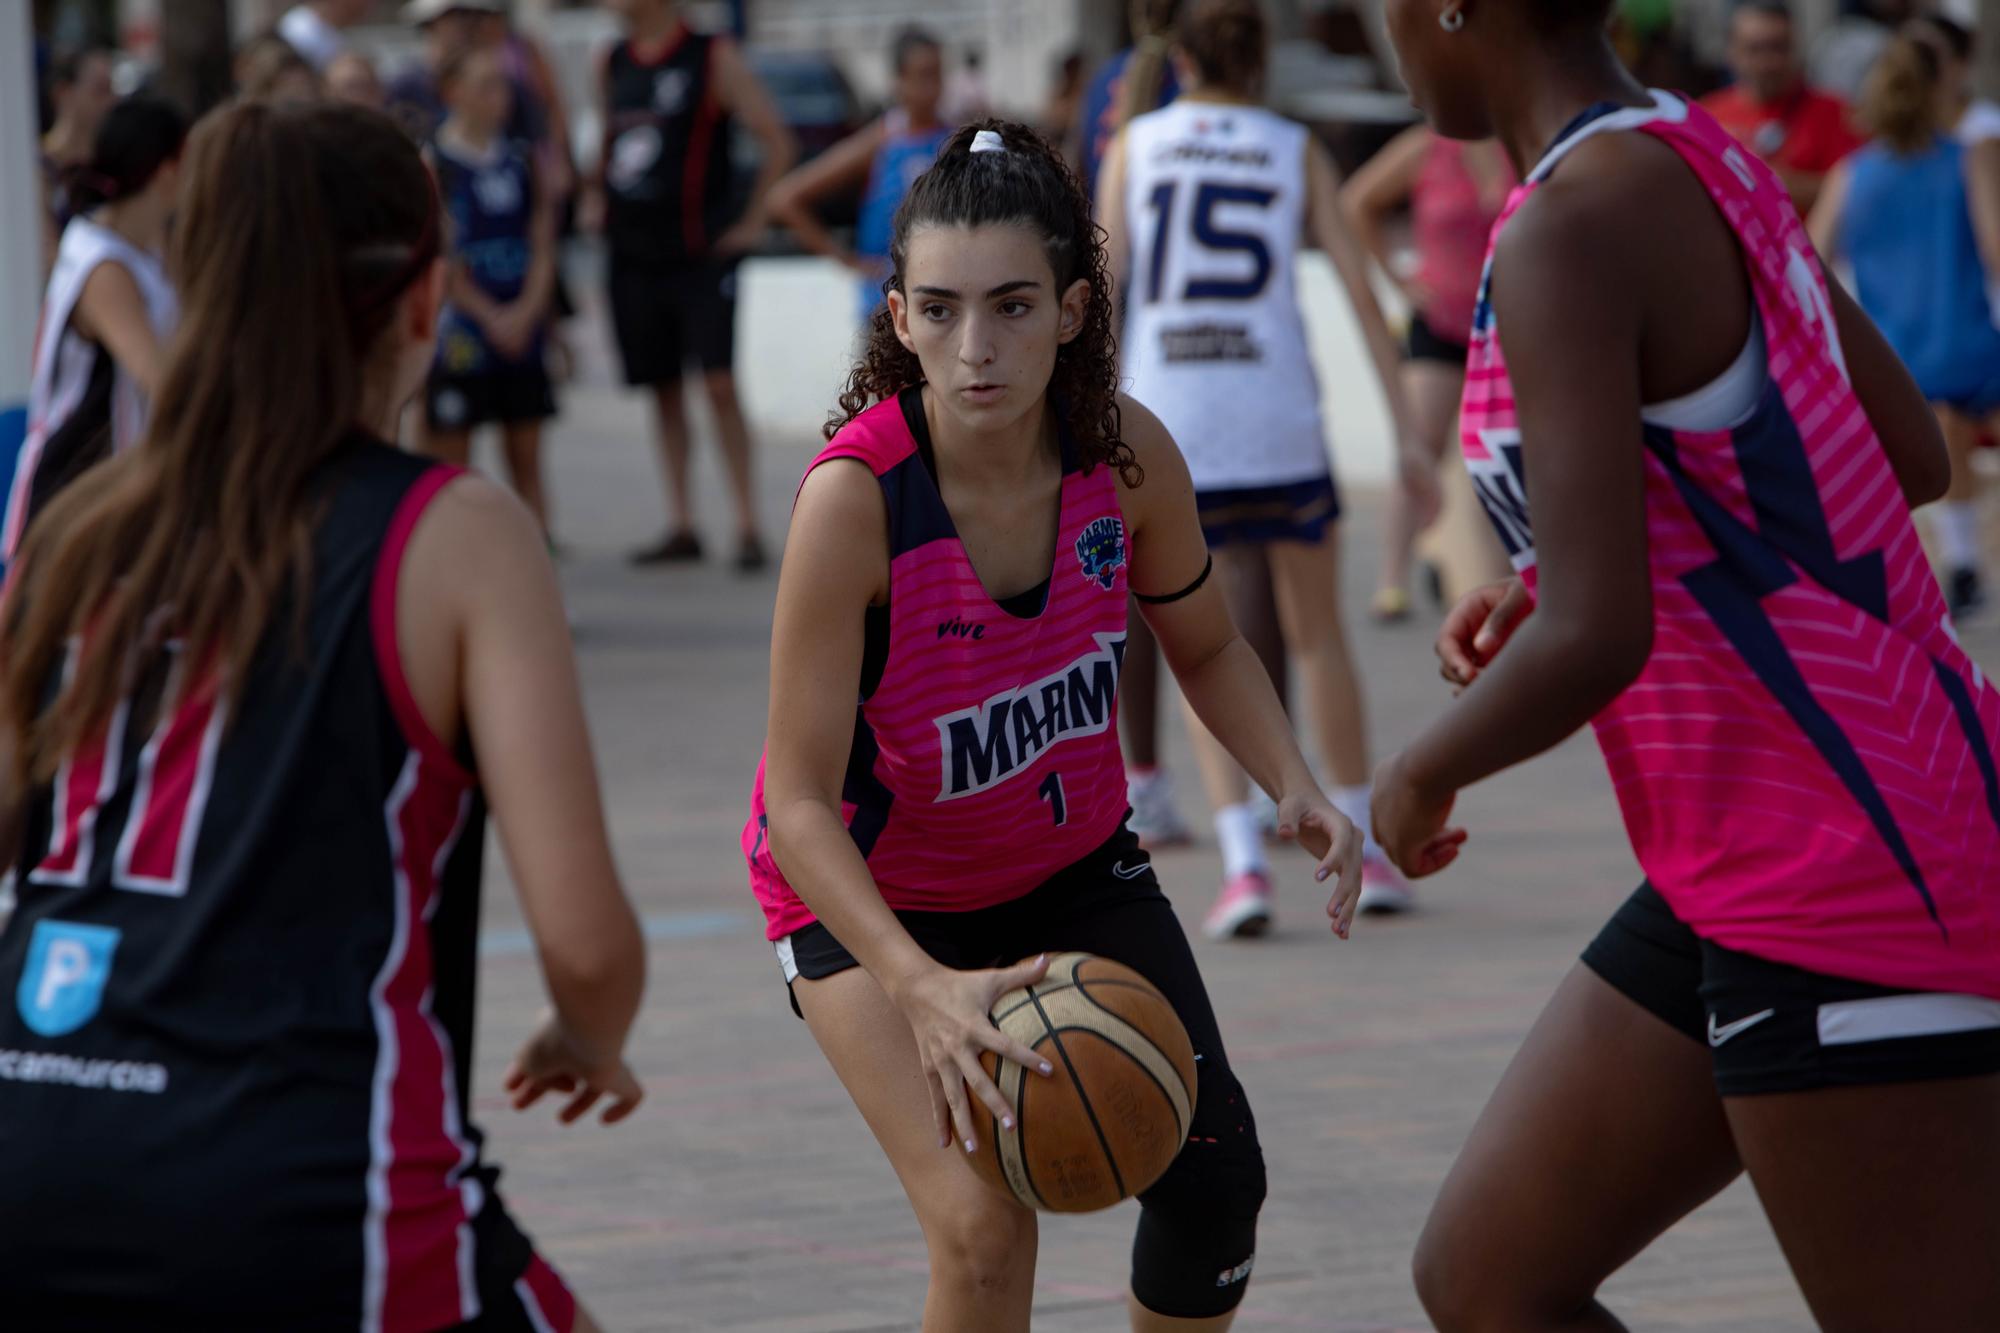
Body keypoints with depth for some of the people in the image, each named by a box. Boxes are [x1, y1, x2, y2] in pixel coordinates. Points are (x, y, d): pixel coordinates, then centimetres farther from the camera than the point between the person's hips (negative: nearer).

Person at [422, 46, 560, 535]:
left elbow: (543, 246, 6)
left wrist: (527, 311, -9)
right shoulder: (432, 164, -5)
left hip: (522, 328, 5)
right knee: (450, 462, -1)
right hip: (461, 326, -5)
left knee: (526, 458, 7)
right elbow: (438, 260, -9)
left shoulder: (521, 162, 9)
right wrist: (492, 317, -12)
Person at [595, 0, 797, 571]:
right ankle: (680, 527, 13)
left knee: (719, 384, -11)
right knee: (664, 390, 8)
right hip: (633, 255, 6)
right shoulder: (613, 65, 10)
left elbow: (778, 142, -6)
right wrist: (603, 203, 14)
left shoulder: (714, 59, -6)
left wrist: (751, 221, -7)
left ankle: (748, 528, -9)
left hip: (699, 250, -6)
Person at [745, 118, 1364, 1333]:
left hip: (1072, 860, 5)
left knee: (1212, 1173, 2)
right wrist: (922, 990, -43)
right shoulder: (855, 497, -32)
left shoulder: (1127, 453, -19)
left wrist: (1298, 789, -17)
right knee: (983, 1226, -19)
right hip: (873, 893, -5)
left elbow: (1207, 649, 2)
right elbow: (800, 801, -30)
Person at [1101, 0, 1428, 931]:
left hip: (1166, 420, 0)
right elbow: (1360, 290, 2)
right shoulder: (1298, 150, 9)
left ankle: (1242, 862, -7)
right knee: (1317, 634, 16)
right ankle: (1367, 853, 19)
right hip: (1279, 419, 0)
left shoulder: (1134, 145, 9)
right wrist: (1407, 435, 4)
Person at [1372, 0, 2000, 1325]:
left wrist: (1425, 774, -6)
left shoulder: (1568, 235, -18)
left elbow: (1595, 639, -26)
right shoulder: (1703, 161, 10)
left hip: (1843, 871, -10)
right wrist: (1563, 574, 20)